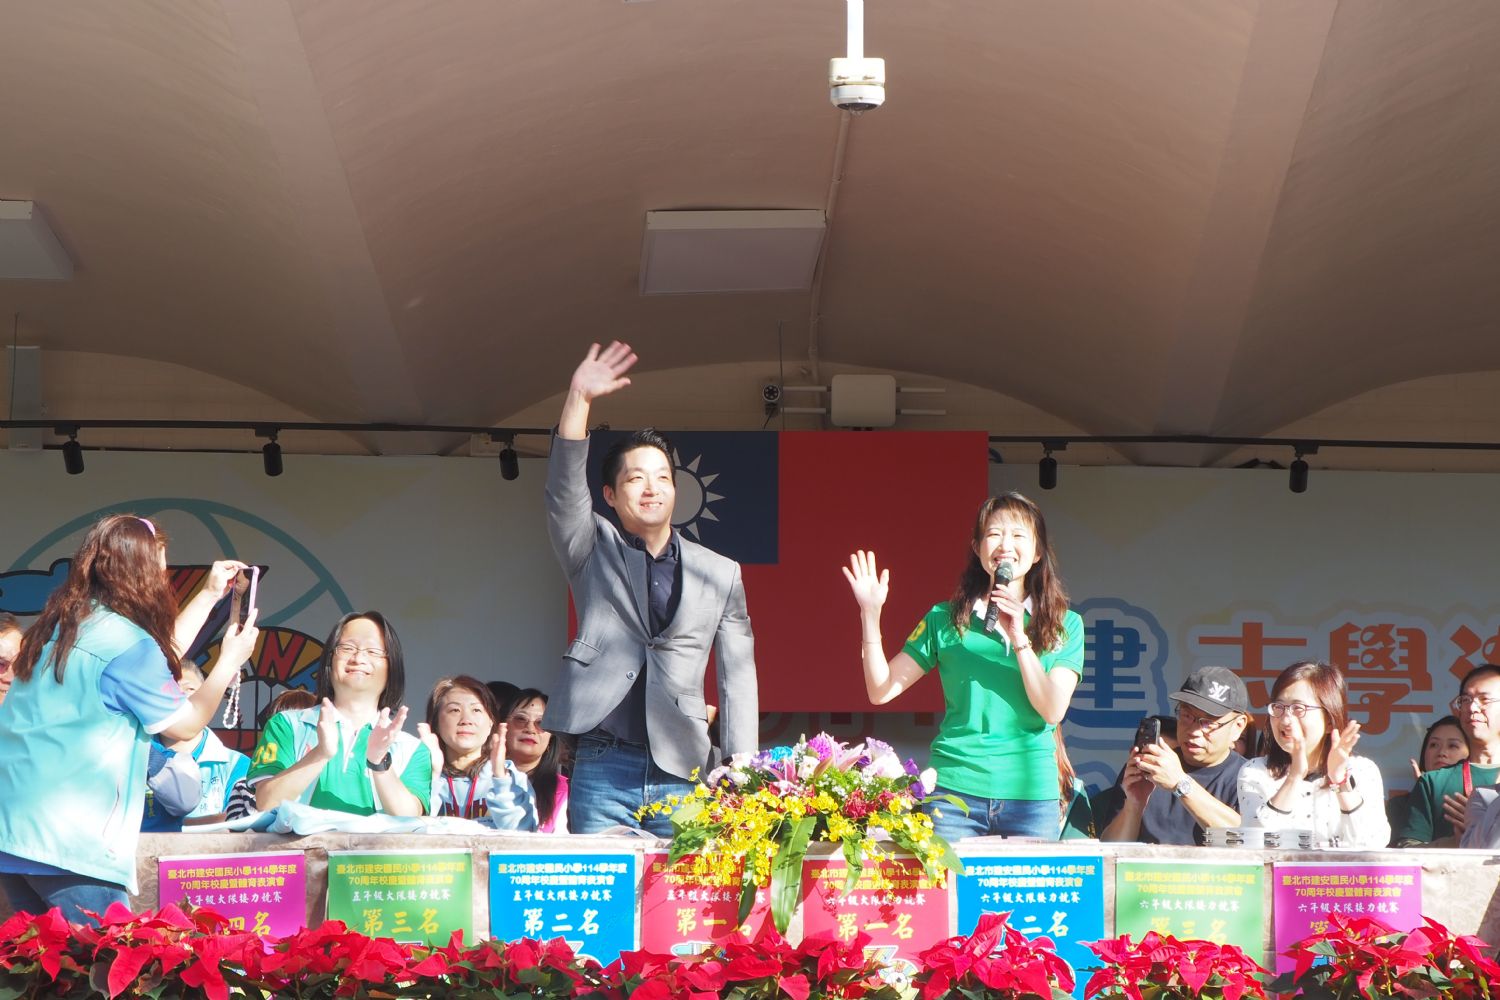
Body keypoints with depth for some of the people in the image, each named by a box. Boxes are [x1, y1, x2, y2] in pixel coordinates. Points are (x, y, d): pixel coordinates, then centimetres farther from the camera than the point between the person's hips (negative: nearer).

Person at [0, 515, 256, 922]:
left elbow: (153, 665, 26)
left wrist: (210, 594, 32)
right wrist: (230, 661, 12)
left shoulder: (61, 624, 11)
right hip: (68, 844, -9)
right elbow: (185, 724, 0)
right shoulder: (127, 644, -14)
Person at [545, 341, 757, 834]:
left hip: (682, 773, 1)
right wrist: (578, 400, -20)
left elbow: (737, 678, 11)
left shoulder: (721, 573, 13)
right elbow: (565, 488, -7)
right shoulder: (593, 551, 11)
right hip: (603, 769, -1)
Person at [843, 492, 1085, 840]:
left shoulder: (1065, 625, 7)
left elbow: (1053, 710, -5)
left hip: (1031, 795, 0)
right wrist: (870, 614, -5)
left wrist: (1019, 639, -13)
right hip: (954, 789, 0)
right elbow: (881, 690, 4)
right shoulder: (945, 619, 7)